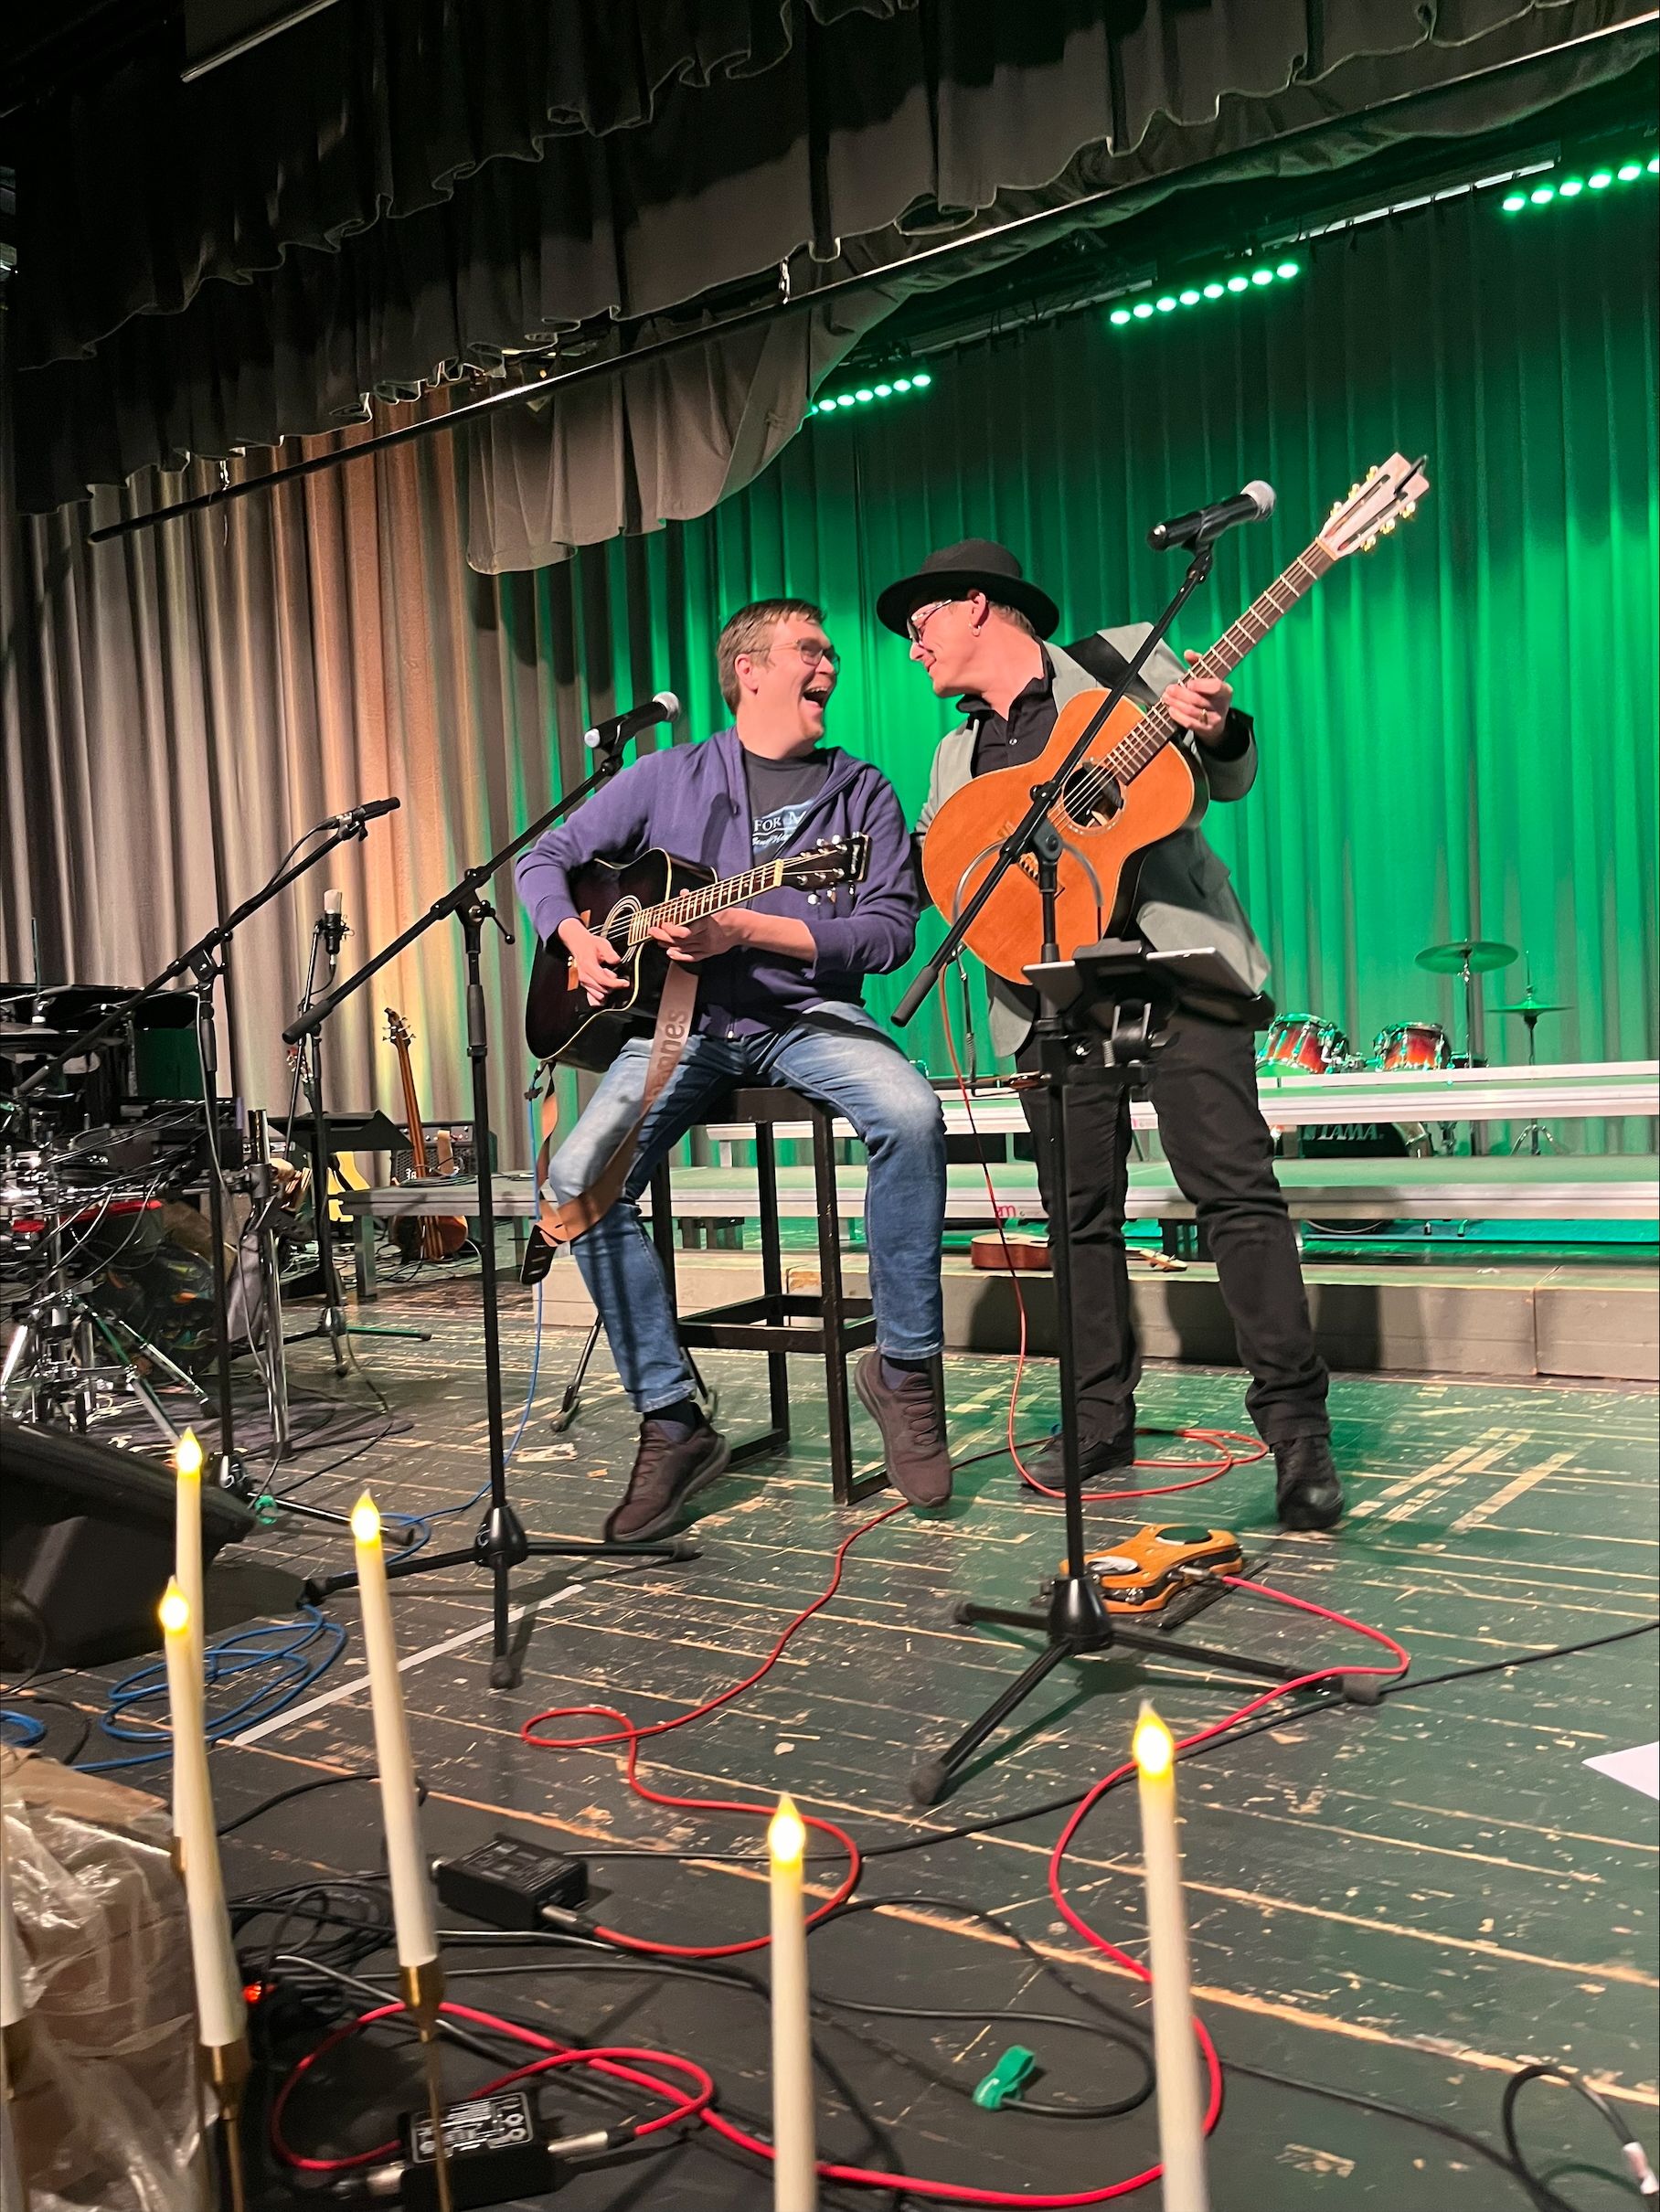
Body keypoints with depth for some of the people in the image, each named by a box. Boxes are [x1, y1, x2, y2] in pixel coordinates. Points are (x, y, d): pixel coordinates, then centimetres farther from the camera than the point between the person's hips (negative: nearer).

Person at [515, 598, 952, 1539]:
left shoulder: (861, 791, 9)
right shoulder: (671, 777, 11)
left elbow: (890, 931, -3)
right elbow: (547, 858, 16)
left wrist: (747, 930, -13)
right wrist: (578, 941, -5)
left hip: (806, 1013, 0)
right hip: (680, 1014, 1)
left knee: (911, 1113, -33)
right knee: (581, 1176, -24)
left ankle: (906, 1365, -15)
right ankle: (673, 1425, -12)